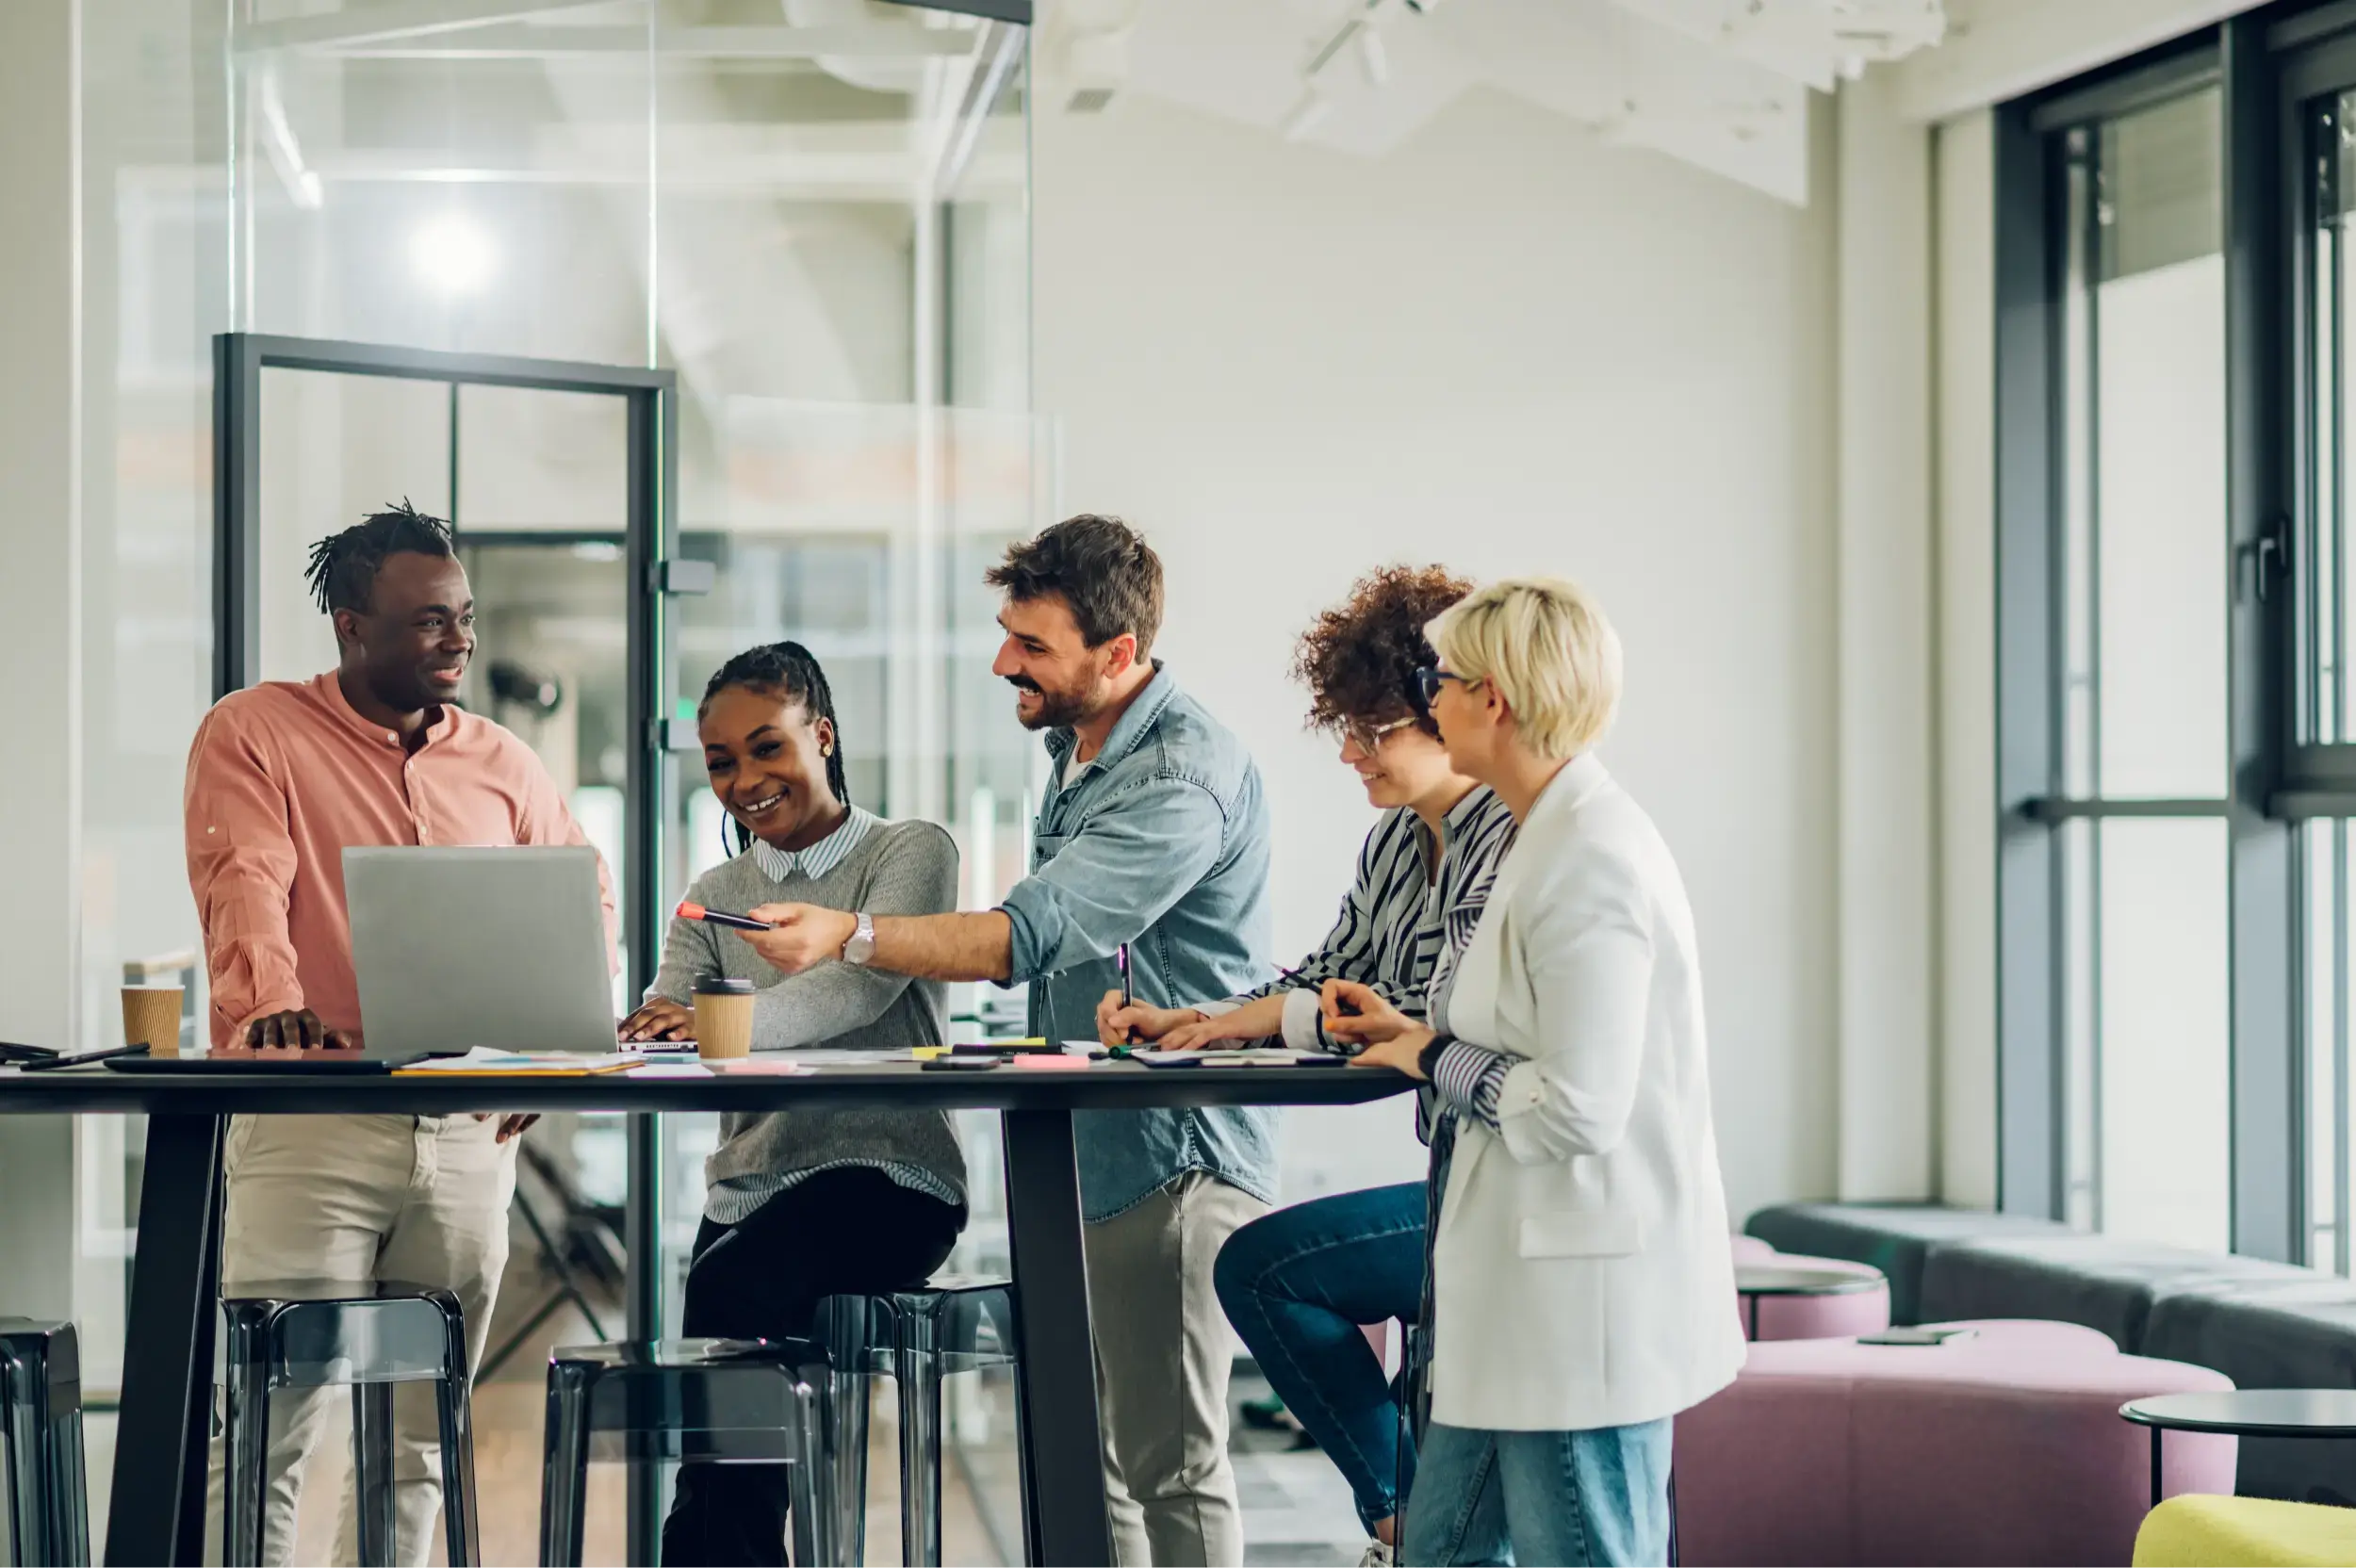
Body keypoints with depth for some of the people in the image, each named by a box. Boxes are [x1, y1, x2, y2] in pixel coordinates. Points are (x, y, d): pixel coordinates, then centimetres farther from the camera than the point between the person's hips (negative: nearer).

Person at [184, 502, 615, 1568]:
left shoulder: (502, 766, 16)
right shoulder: (254, 736, 2)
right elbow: (243, 883, -13)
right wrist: (272, 1000, -32)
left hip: (469, 1129, 5)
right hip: (308, 1117, -5)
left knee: (420, 1437, 7)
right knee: (268, 1429, -11)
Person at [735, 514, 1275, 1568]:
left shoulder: (1184, 779, -20)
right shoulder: (1074, 747, 12)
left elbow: (1031, 934, -30)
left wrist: (848, 935, -38)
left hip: (1169, 1163, -10)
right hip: (1078, 1157, 10)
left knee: (1169, 1463, -5)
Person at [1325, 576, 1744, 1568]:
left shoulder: (1591, 860, -20)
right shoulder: (1553, 837, 12)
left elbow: (1578, 1106, -24)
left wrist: (1435, 1060, -10)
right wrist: (1415, 1033, 14)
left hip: (1586, 1301, -11)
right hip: (1527, 1298, 11)